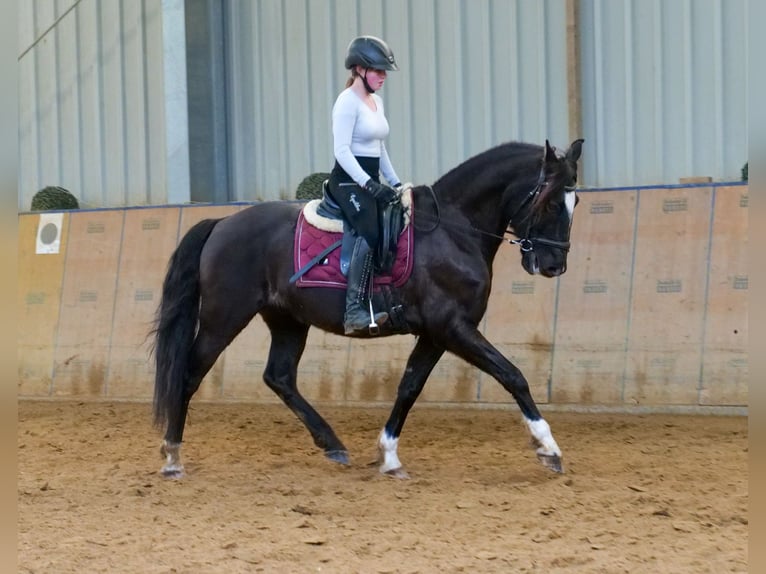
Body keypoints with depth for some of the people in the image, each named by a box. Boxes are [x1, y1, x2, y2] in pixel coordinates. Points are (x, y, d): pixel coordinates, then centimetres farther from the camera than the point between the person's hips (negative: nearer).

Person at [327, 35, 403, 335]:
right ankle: (354, 310, -30)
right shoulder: (348, 102, -11)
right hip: (349, 181, -10)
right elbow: (342, 150, -19)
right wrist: (369, 184, -26)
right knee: (370, 233, -28)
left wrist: (395, 183, 15)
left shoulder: (377, 102, 16)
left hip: (372, 183, 10)